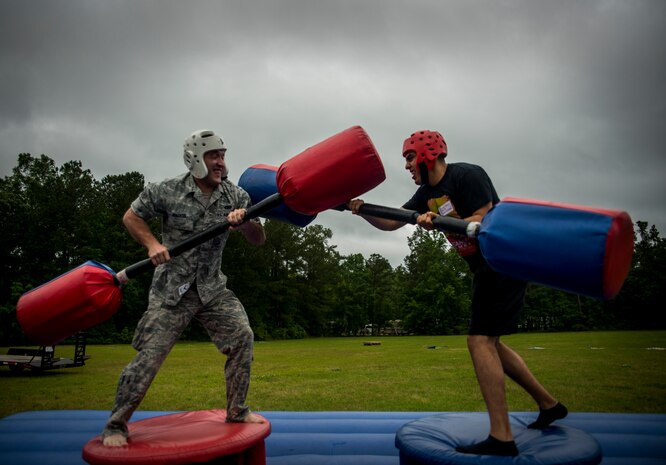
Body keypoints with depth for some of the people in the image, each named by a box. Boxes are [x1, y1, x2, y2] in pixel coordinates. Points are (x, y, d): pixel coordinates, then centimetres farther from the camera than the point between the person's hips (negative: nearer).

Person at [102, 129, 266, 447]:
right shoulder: (168, 192, -9)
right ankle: (115, 425, 12)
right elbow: (131, 216, 5)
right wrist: (152, 244, -12)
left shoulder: (234, 195, -1)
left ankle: (236, 411, 10)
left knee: (242, 336, -8)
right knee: (149, 354, -6)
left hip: (212, 287, 3)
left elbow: (258, 240, -2)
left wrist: (244, 223, -24)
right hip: (171, 289, -3)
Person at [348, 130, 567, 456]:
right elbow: (391, 223, 7)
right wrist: (362, 211, -10)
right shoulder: (426, 193, 10)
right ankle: (548, 405, 29)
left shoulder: (467, 175, -15)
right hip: (486, 269, 10)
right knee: (489, 343, 15)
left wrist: (439, 224, -30)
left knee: (480, 340, -15)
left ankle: (501, 439, -10)